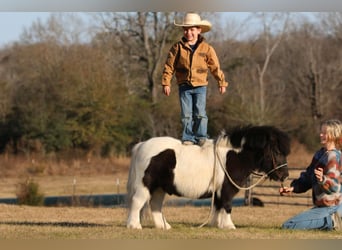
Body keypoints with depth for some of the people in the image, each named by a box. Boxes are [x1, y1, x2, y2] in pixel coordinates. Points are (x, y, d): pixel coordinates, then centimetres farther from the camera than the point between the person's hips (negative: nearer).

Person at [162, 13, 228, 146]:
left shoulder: (206, 48, -1)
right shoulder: (178, 47, -1)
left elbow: (215, 67, 7)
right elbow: (169, 66, 2)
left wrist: (221, 82, 10)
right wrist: (166, 83, -2)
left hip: (200, 86, -1)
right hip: (184, 86, 1)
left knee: (200, 113, -4)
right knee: (186, 114, 1)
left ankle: (201, 137, 6)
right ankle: (188, 137, 8)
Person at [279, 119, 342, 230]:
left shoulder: (333, 156, -20)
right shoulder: (320, 154, 8)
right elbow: (307, 177, 13)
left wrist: (322, 179, -45)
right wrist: (293, 188, 0)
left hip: (330, 207, -10)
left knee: (288, 225, -15)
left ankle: (330, 221, -12)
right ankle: (330, 219, 10)